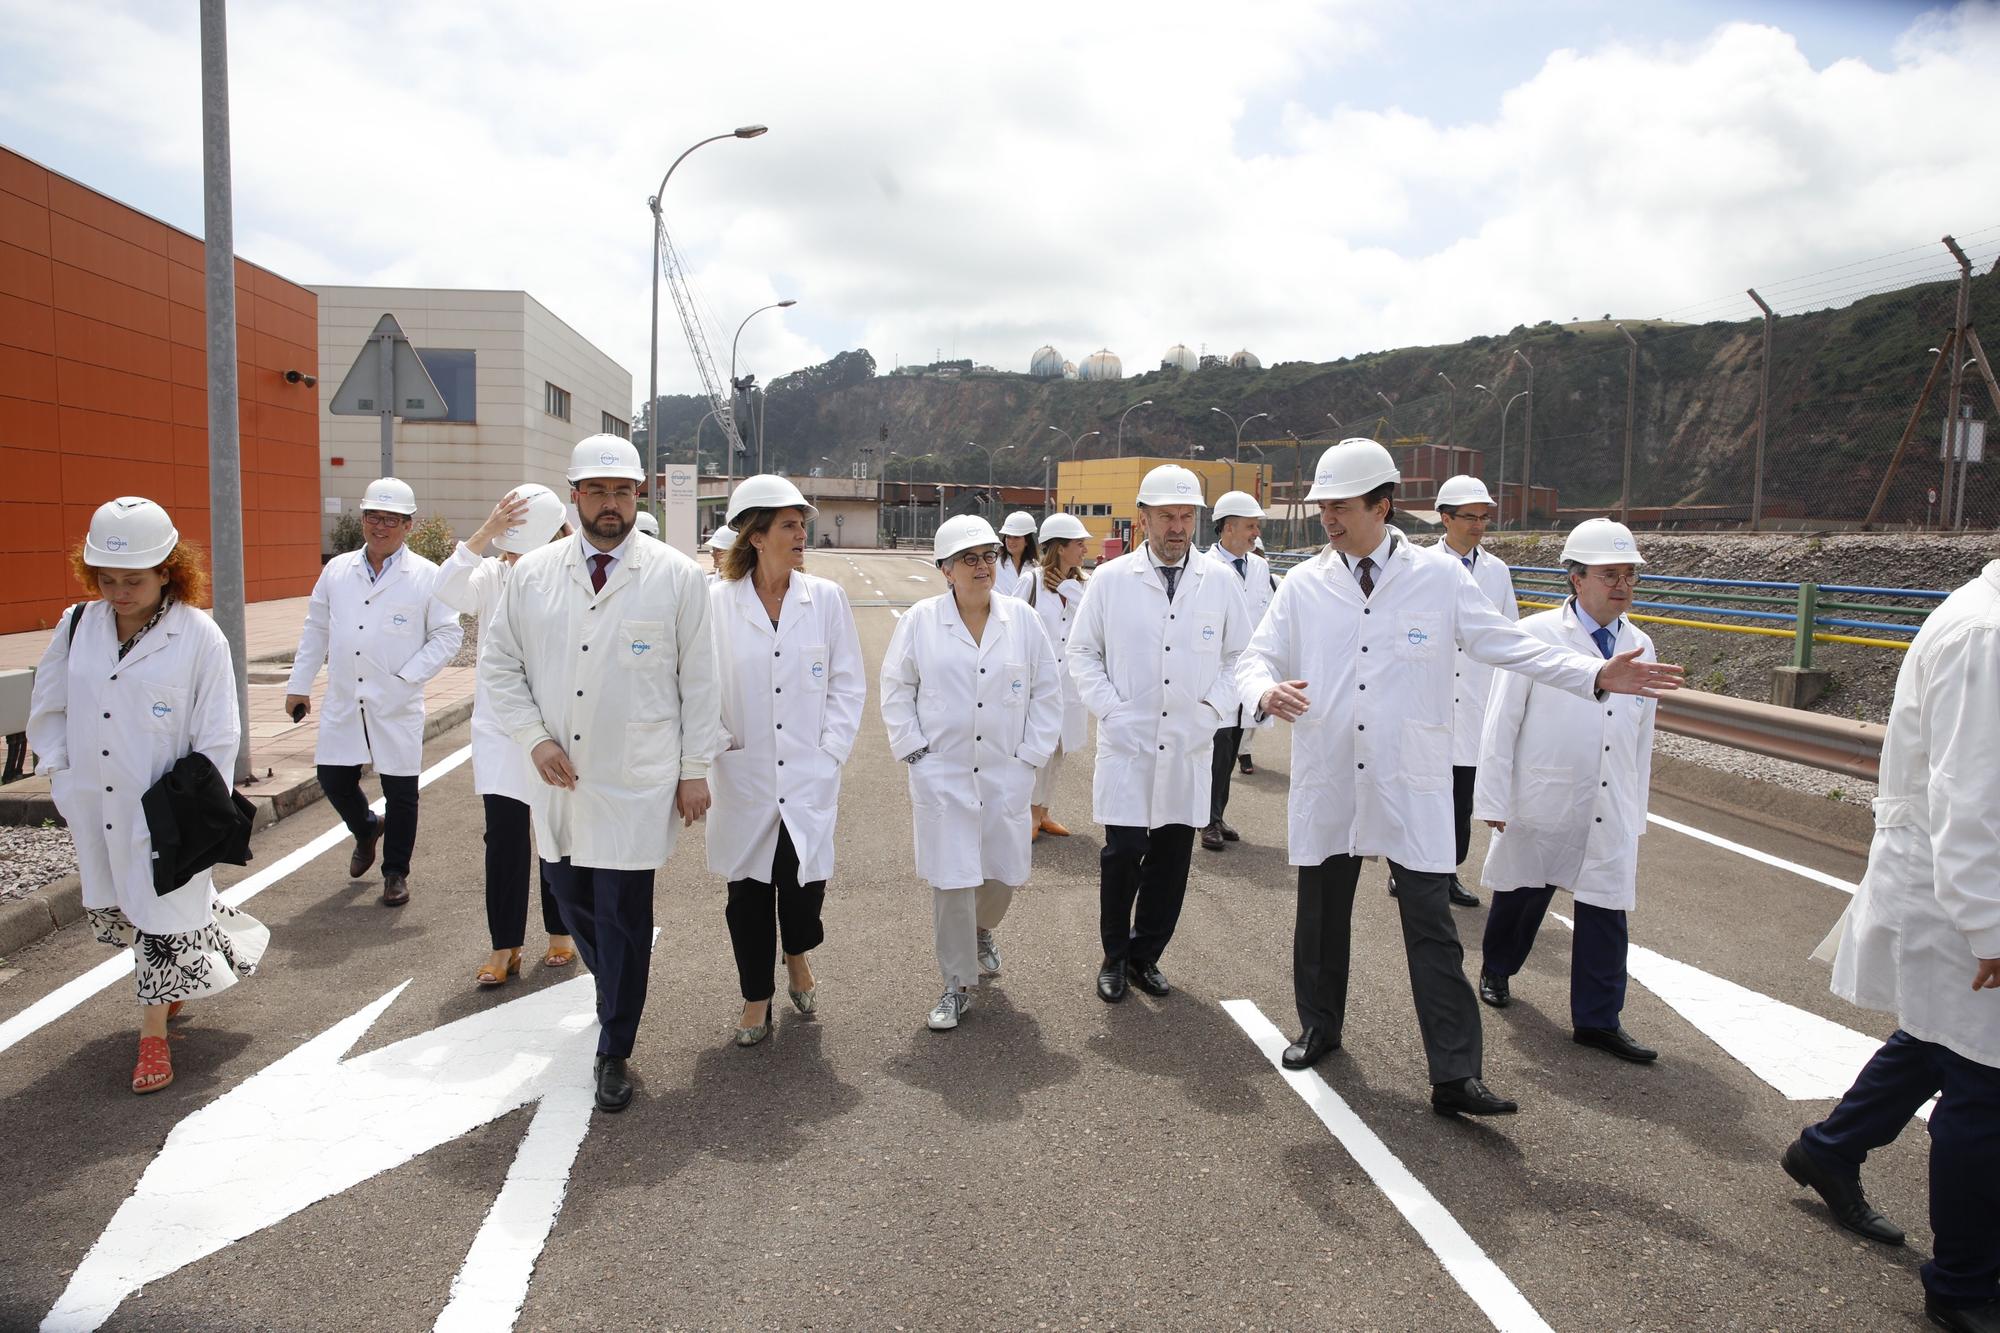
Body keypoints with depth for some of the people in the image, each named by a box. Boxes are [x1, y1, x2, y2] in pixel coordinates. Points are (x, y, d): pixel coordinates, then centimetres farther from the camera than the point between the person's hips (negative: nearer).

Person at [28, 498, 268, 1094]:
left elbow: (218, 737, -10)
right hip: (95, 808, 5)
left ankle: (153, 1035, 18)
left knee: (164, 919, 3)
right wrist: (57, 770, 5)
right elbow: (47, 708, 13)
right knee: (112, 910, 17)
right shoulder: (77, 626, 0)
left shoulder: (199, 637, -13)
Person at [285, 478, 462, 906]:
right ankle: (366, 829, 39)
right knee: (334, 780, 7)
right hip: (343, 703, 4)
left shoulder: (426, 576, -3)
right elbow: (316, 629, 15)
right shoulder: (337, 570, 9)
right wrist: (299, 685, 12)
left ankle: (396, 872, 20)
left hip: (398, 706, -3)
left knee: (400, 792, 4)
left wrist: (409, 676, -12)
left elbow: (448, 634, -2)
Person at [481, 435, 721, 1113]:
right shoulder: (532, 573, 4)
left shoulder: (676, 576, -4)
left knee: (624, 919, 2)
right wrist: (535, 738, -4)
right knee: (572, 900, 14)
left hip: (636, 784, -3)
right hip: (559, 777, 4)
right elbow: (499, 664, 9)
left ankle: (614, 1053, 19)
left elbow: (698, 680, -1)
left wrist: (694, 770, -2)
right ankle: (617, 996, 43)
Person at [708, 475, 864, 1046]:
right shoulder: (715, 602, -4)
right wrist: (717, 745, -4)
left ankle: (798, 957, 35)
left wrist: (831, 753, -3)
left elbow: (848, 684, 4)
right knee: (750, 890, 9)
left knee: (804, 884, 0)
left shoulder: (826, 598, 0)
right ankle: (757, 996, 30)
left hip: (809, 778, 0)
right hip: (743, 779, 0)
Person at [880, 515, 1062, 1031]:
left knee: (1006, 875, 11)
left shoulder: (1022, 619, 1)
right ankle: (957, 985, 15)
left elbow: (1046, 691, 6)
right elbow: (896, 690, 4)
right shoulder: (920, 621, -3)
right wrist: (914, 751, -4)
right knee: (951, 882, -1)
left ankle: (982, 931, 45)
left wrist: (1031, 754, 0)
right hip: (942, 776, -2)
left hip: (1006, 776, 2)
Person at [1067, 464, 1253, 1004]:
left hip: (1189, 746, 2)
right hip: (1127, 743, -2)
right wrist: (1109, 707, -6)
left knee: (1172, 859, 7)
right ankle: (1114, 959, 17)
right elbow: (1083, 650, 5)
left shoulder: (1220, 582, 3)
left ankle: (1145, 957, 26)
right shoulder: (1110, 579, -1)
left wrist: (1215, 706, -1)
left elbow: (1240, 653, 12)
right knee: (1124, 852, -4)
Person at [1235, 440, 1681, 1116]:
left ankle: (1455, 1077, 6)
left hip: (1411, 786, -2)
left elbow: (1507, 644, 3)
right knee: (1321, 915, 15)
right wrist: (1267, 692, -22)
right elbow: (1258, 657, 2)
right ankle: (1320, 1028, 37)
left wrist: (1597, 674, -6)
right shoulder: (1304, 585, 1)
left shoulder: (1440, 577, -1)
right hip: (1327, 781, 2)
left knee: (1432, 929, -1)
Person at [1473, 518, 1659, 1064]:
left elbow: (1642, 737, 12)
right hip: (1541, 804, -3)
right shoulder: (1536, 636, -10)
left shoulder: (1640, 646, 6)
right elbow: (1502, 722, -9)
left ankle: (1598, 1019, 15)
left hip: (1610, 814, 4)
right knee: (1522, 893, 14)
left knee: (1606, 912, 3)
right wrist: (1494, 800, -10)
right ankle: (1496, 970, 40)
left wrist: (1636, 810, 13)